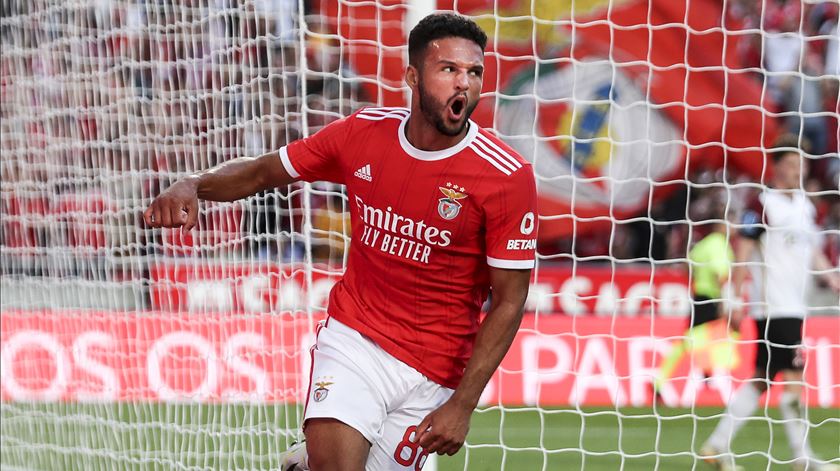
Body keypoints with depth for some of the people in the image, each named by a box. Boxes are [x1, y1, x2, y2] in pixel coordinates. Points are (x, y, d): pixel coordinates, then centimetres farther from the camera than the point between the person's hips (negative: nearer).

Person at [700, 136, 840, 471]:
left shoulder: (805, 207, 15)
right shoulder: (763, 205, -9)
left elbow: (812, 252, 24)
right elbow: (742, 252, -10)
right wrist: (736, 300, -14)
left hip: (794, 306, 8)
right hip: (772, 307, -8)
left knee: (762, 380, 9)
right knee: (791, 378, -10)